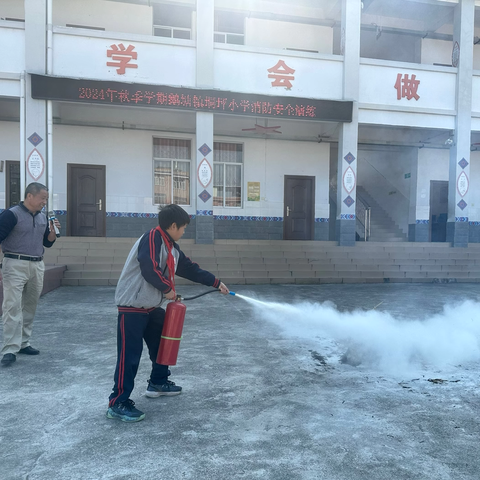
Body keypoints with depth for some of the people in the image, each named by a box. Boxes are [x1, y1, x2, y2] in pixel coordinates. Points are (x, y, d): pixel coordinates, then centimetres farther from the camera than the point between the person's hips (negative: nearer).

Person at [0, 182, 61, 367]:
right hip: (15, 265, -6)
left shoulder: (43, 217, 12)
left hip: (37, 265, 6)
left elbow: (47, 243, 18)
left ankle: (23, 343, 21)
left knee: (30, 307, 10)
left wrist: (53, 231, -2)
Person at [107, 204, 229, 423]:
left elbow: (191, 269, 19)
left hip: (151, 307, 10)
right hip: (132, 307, -10)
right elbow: (149, 269, -30)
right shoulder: (152, 238, -18)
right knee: (129, 354, -6)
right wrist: (167, 288, -16)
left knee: (162, 343, 19)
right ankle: (118, 403, 4)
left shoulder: (172, 248, 12)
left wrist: (216, 283, 22)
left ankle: (158, 383, 37)